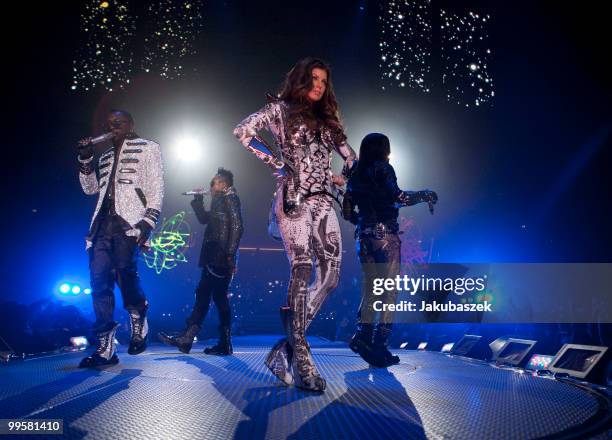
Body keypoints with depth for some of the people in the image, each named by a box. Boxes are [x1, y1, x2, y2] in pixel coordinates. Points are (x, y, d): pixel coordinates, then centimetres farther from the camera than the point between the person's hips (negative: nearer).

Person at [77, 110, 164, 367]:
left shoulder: (147, 148, 9)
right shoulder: (105, 156, 28)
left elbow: (156, 188, -1)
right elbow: (90, 189, 29)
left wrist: (148, 221, -13)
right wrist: (85, 159, 16)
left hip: (128, 221, -6)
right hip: (104, 224, 6)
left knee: (124, 272, -23)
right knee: (100, 282, -4)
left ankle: (139, 324, 2)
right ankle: (105, 349, -2)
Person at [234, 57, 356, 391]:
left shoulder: (326, 118, 23)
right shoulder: (280, 109, 8)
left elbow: (349, 156, 25)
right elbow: (242, 131, -2)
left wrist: (347, 178, 7)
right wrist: (277, 163, -4)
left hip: (322, 200, 6)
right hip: (293, 197, -6)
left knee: (330, 273, -7)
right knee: (302, 270, -15)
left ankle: (290, 344, 3)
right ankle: (300, 360, -12)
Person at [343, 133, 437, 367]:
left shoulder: (356, 175, 16)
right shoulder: (382, 168, -3)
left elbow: (347, 212, 15)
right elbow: (397, 198, -18)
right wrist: (425, 195, -4)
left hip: (364, 237, 7)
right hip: (385, 236, -6)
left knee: (370, 291, 12)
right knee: (390, 291, -1)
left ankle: (363, 336, -3)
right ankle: (380, 344, -5)